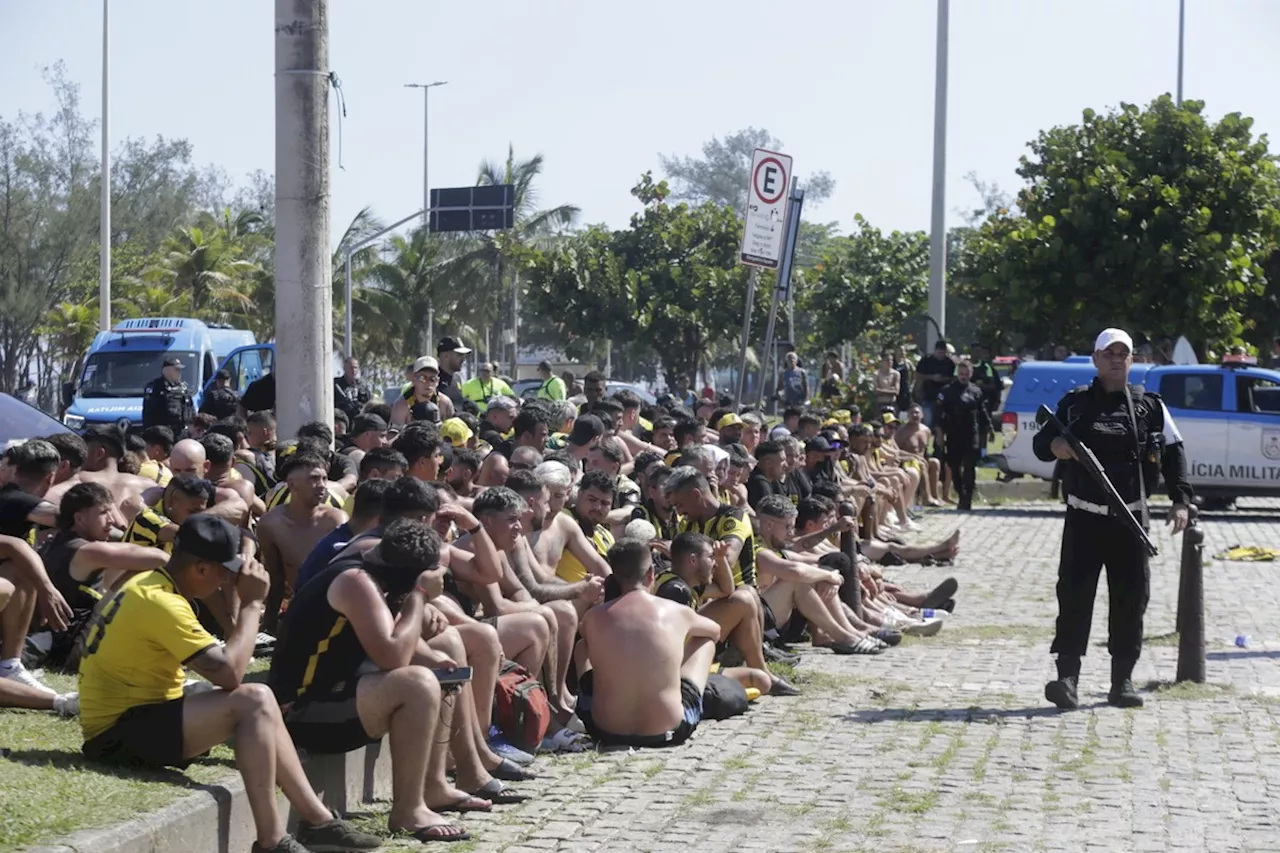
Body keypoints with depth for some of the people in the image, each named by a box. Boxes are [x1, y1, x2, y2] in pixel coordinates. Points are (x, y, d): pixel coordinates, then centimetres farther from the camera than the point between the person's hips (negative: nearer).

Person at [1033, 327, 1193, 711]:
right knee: (1075, 594, -9)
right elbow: (1040, 444, 9)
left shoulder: (1150, 407, 8)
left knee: (1131, 597, 3)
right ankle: (1067, 677, -9)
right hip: (1084, 517, -1)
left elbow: (1174, 453, 9)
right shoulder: (1075, 404, 7)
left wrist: (1181, 499, -2)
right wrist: (1053, 445, -15)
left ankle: (1122, 680, 12)